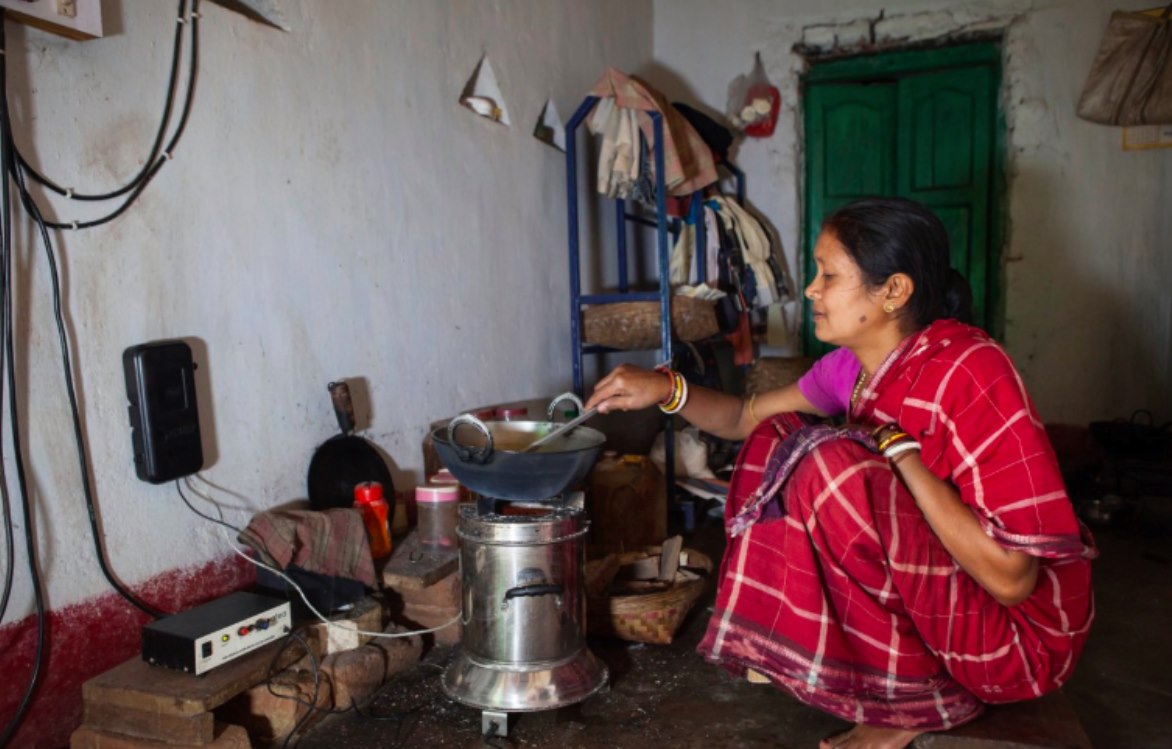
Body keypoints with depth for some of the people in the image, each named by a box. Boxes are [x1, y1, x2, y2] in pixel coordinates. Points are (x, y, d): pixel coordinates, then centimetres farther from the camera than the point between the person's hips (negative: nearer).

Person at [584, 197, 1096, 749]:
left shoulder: (968, 372, -26)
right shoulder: (856, 365, -3)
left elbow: (1010, 578, -28)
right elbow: (747, 418, 7)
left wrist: (898, 450, -25)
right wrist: (668, 389, -10)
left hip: (1019, 625, -7)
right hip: (927, 590, 7)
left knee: (834, 465, -29)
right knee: (779, 436, -1)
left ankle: (920, 693, -8)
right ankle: (795, 646, 4)